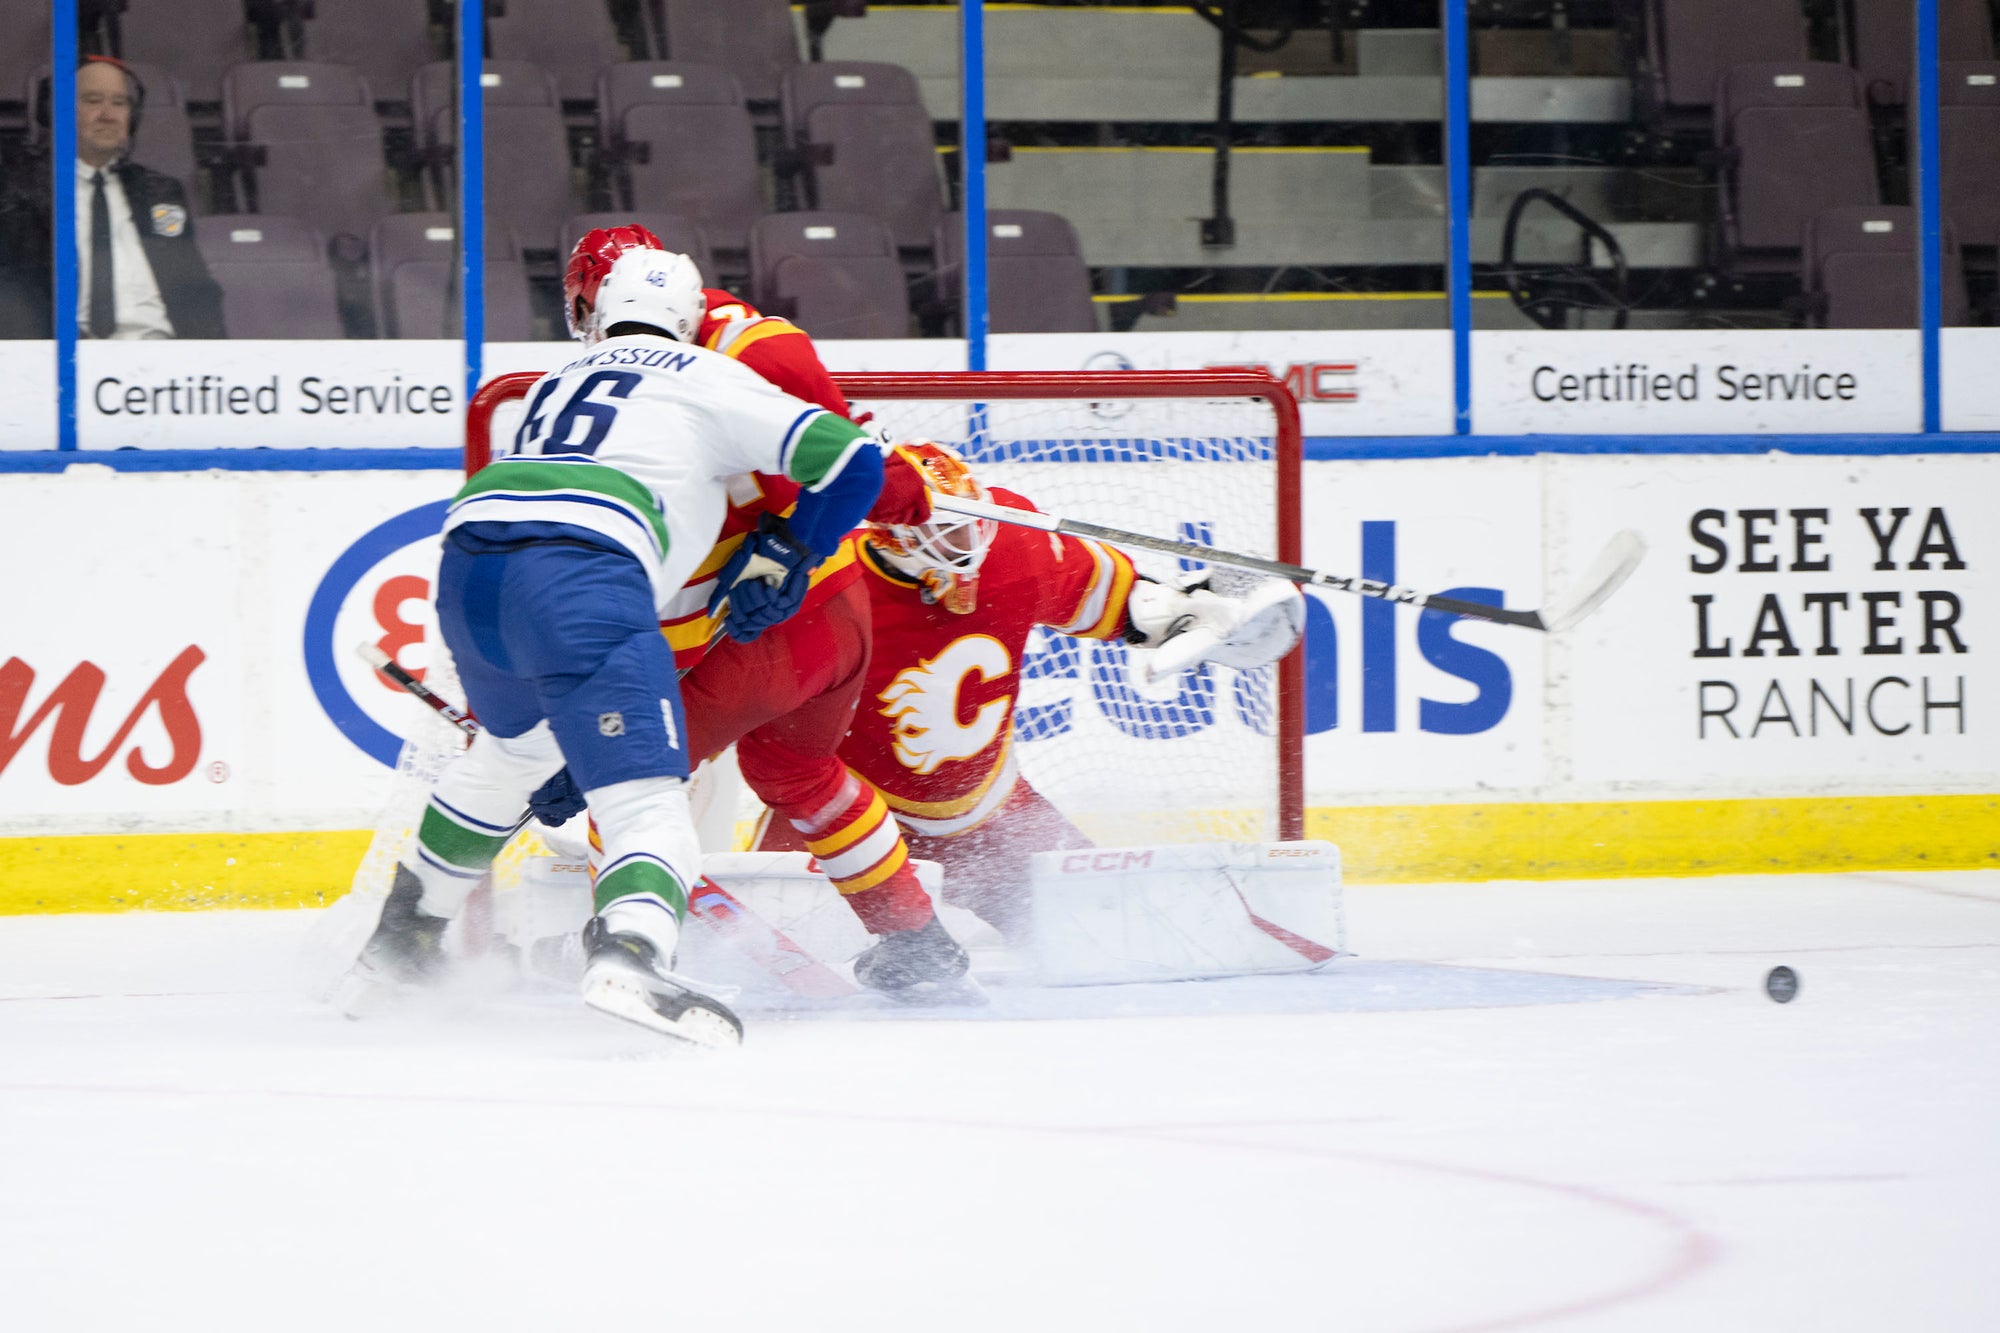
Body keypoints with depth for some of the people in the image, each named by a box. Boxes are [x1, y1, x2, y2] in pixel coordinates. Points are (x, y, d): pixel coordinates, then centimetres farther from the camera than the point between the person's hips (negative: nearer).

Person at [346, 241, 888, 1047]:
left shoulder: (555, 386, 35)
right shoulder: (705, 379, 17)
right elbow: (849, 459, 10)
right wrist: (781, 558, 25)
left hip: (465, 563, 6)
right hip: (581, 571, -6)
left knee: (511, 746, 35)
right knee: (646, 796, -11)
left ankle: (401, 941, 44)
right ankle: (629, 958, -39)